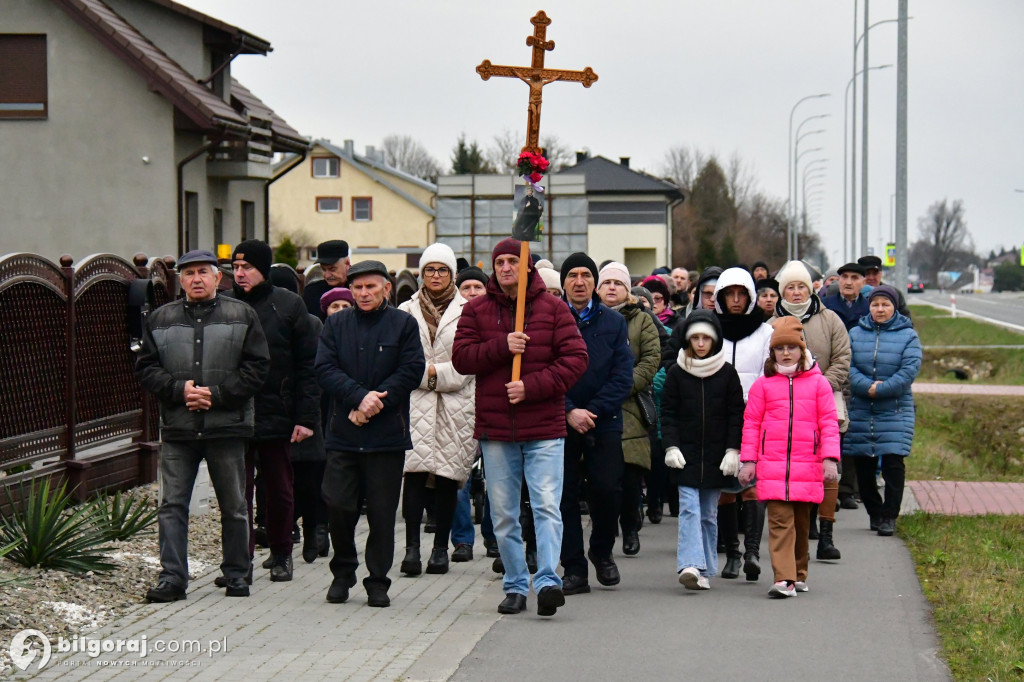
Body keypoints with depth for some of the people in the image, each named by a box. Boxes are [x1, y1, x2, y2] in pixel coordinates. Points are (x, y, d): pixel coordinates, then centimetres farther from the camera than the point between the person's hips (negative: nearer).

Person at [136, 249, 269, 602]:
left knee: (234, 507, 8)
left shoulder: (242, 315, 3)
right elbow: (146, 368, 6)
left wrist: (217, 394, -12)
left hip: (227, 426, -1)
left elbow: (257, 367, -2)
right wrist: (178, 389, -11)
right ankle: (172, 578, 2)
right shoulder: (160, 319, 9)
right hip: (177, 427, 1)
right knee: (172, 505, -2)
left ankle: (237, 575, 19)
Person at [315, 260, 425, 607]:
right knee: (338, 505, -1)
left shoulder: (404, 324, 3)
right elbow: (325, 369, -1)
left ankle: (378, 582, 12)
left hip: (387, 434, -2)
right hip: (343, 432, 2)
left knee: (382, 511, 1)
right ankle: (342, 574, 19)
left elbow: (412, 371, -4)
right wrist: (360, 396, -16)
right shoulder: (336, 324, 9)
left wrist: (374, 403, -12)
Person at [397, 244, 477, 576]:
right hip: (414, 401, 0)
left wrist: (434, 373, -7)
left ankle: (441, 547, 10)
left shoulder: (467, 312, 6)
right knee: (414, 471, -10)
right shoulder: (406, 312, 10)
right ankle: (412, 546, -13)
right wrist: (425, 374, -9)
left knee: (448, 475, 2)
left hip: (455, 403, 0)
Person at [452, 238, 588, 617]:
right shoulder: (476, 310, 7)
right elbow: (461, 358, -1)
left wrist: (532, 386, -14)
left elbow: (575, 358, -4)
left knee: (547, 507, -12)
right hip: (495, 428, 2)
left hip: (545, 429, -2)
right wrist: (501, 347, -16)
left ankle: (548, 581, -15)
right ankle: (515, 586, 16)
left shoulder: (553, 308, 2)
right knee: (503, 514, 7)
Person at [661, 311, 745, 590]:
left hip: (717, 456, 1)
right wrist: (671, 446, -7)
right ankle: (690, 565, -22)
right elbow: (667, 413, 4)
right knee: (689, 509, -12)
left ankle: (705, 570, 12)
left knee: (709, 513, 7)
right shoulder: (677, 372, 3)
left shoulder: (727, 373, 4)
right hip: (685, 454, -1)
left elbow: (736, 415, 5)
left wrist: (733, 450, -3)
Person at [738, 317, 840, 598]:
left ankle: (799, 574, 25)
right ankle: (784, 579, -16)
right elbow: (751, 424, 9)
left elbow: (829, 423, 6)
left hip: (807, 466, 1)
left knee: (801, 521, 10)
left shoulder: (818, 383, 7)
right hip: (772, 466, -1)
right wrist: (748, 460, 3)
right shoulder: (763, 385, 6)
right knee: (780, 520, -11)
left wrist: (830, 458, -2)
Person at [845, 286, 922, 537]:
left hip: (896, 412, -3)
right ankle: (875, 513, 21)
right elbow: (847, 366, -3)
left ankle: (889, 516, -1)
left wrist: (880, 389, -17)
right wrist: (867, 386, -19)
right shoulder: (855, 334, 9)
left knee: (893, 463, -9)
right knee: (863, 465, 6)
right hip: (860, 411, 3)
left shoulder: (908, 336, 2)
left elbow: (909, 370, -9)